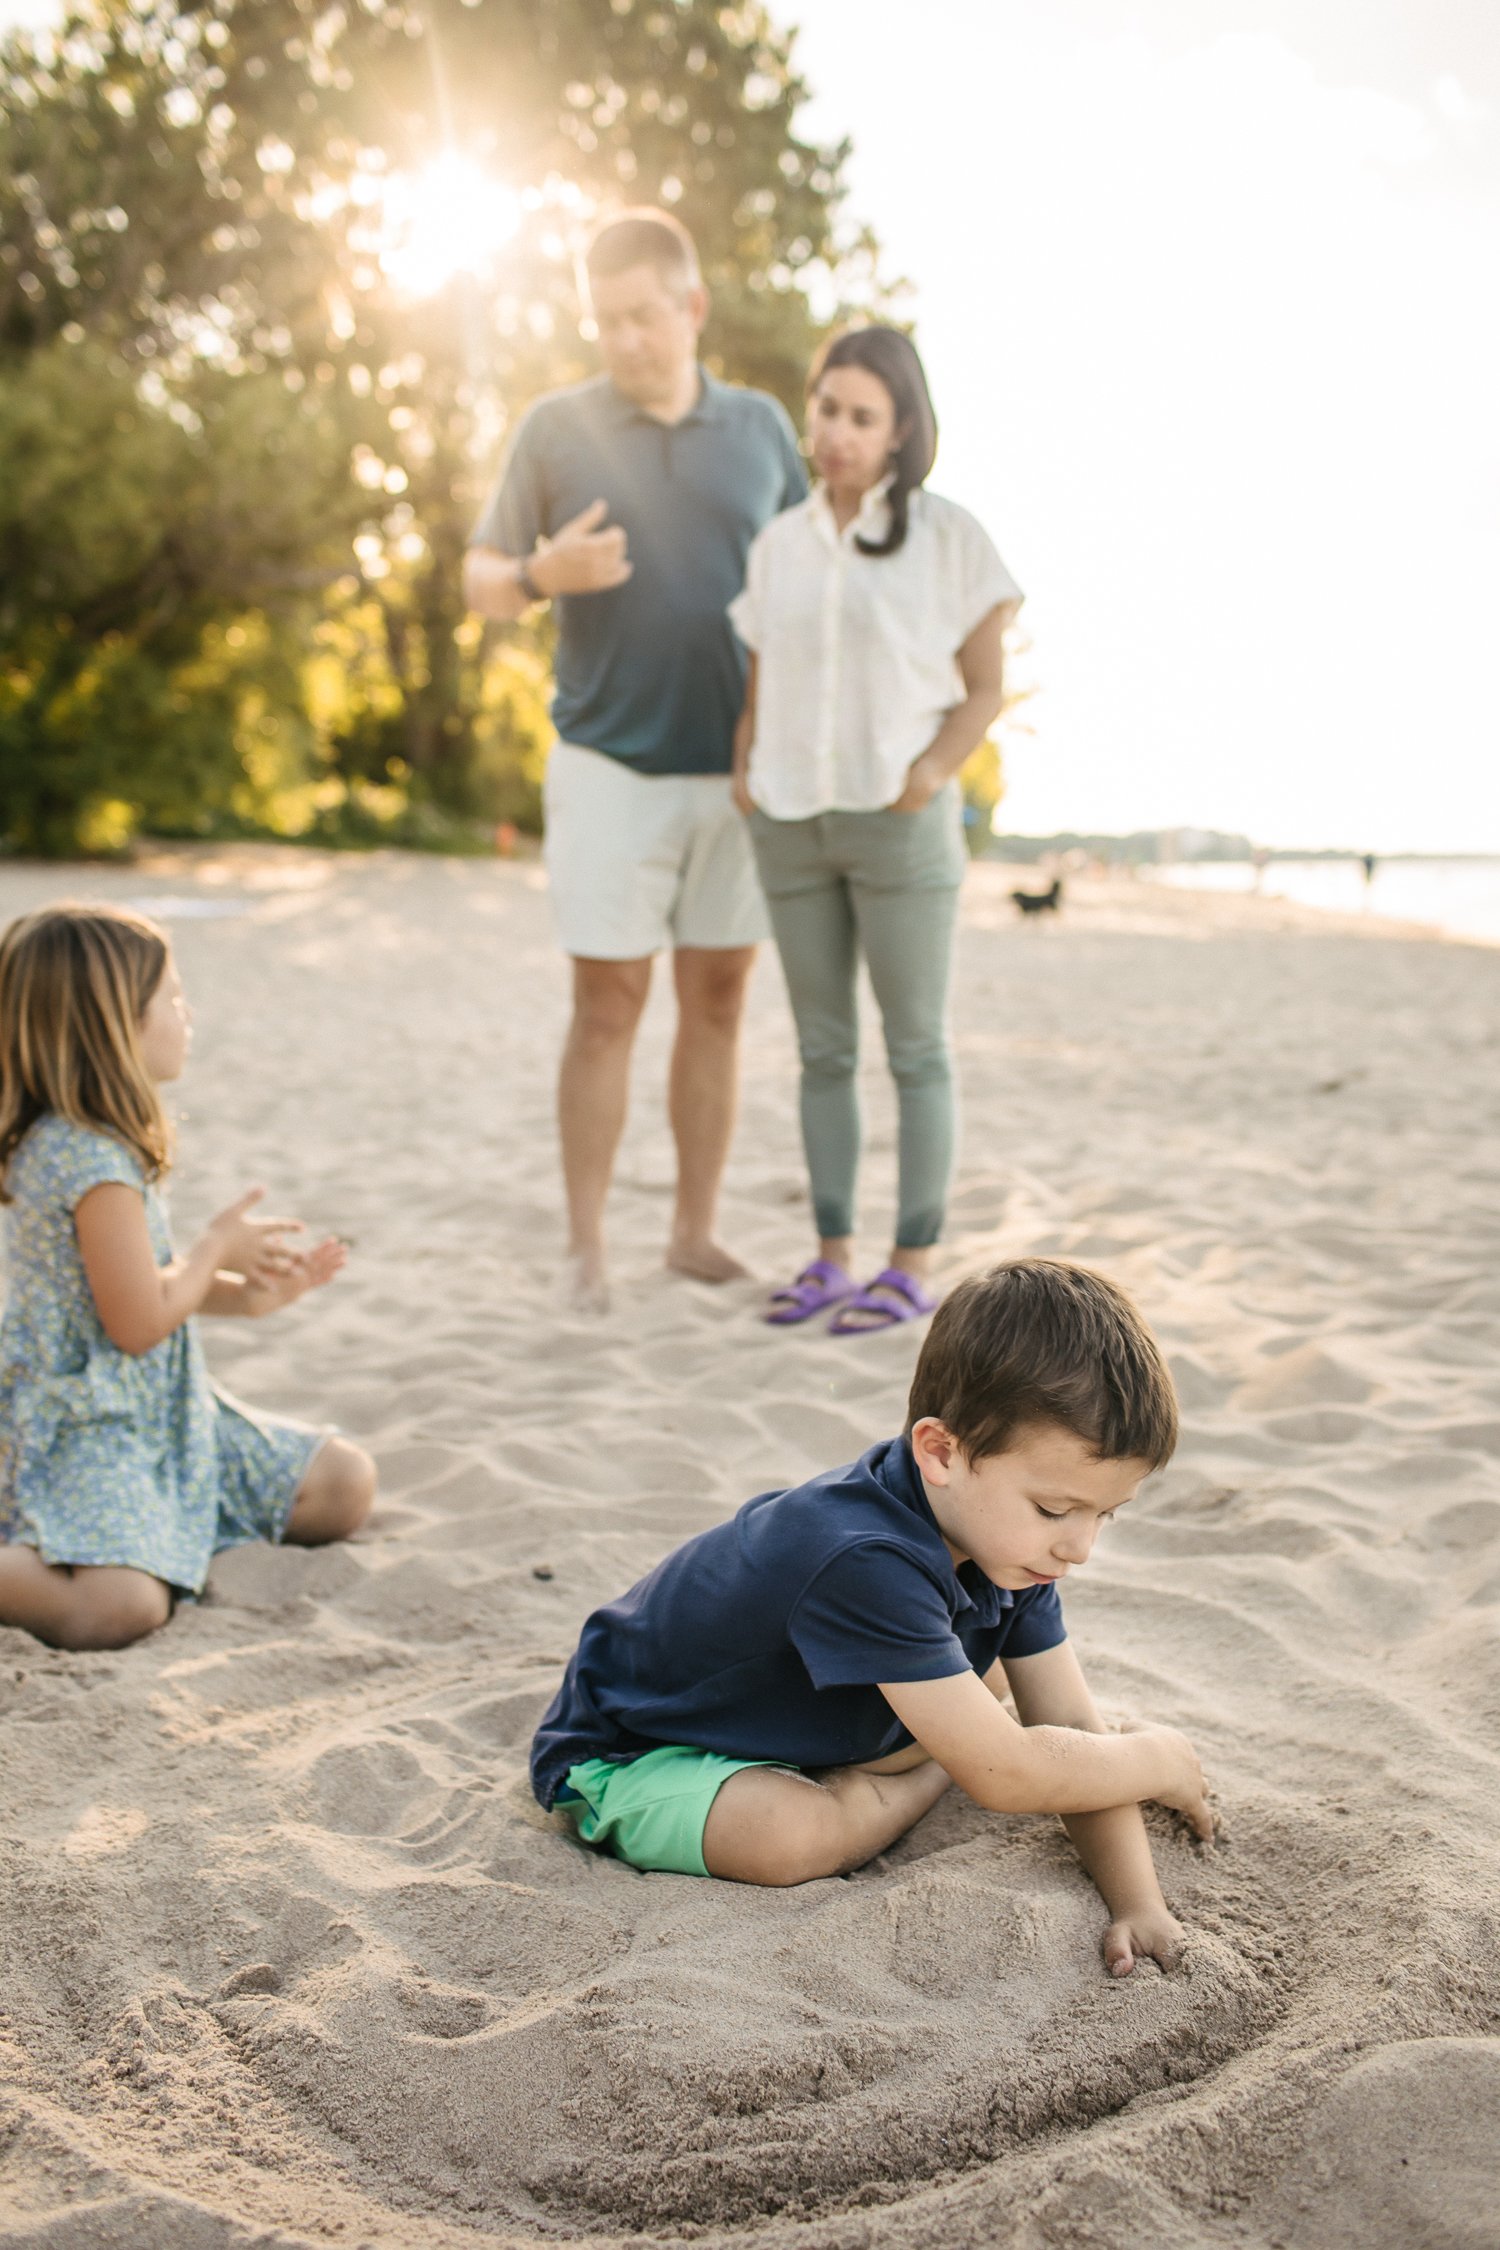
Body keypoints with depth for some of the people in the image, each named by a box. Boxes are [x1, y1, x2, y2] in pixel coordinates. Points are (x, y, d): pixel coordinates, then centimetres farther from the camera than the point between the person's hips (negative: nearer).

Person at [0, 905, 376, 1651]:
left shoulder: (69, 1141, 10)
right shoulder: (94, 1161, -22)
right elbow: (139, 1322, -20)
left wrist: (247, 1293, 11)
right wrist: (219, 1247, -5)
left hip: (160, 1418, 10)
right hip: (86, 1429, -10)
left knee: (346, 1483, 8)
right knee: (120, 1605, -33)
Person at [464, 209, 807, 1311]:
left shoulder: (761, 425, 8)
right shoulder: (557, 426, 2)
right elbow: (482, 581, 6)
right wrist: (544, 573, -17)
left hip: (737, 766, 3)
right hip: (611, 766, -2)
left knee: (717, 1003, 7)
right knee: (609, 1008, -2)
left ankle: (696, 1230, 18)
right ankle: (588, 1246, 8)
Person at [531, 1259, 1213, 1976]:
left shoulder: (1006, 1539, -12)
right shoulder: (868, 1564, -41)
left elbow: (1073, 1725, -9)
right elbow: (1003, 1776, -37)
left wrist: (1138, 1901, -20)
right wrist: (1157, 1760, -21)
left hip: (794, 1726, 7)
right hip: (625, 1757, -7)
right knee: (791, 1837, -36)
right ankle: (925, 1778, -8)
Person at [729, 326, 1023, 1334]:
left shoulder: (946, 535, -1)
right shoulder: (779, 542, 11)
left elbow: (985, 688, -1)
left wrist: (931, 775, -16)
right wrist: (744, 768, 1)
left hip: (900, 824, -4)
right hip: (792, 826, 5)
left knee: (915, 1048, 1)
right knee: (823, 1048, 8)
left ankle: (915, 1266, 7)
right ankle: (833, 1256, 16)